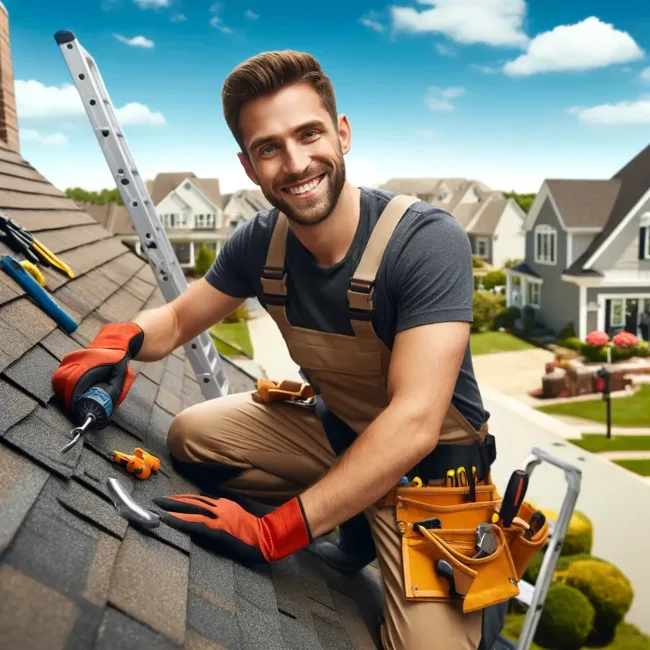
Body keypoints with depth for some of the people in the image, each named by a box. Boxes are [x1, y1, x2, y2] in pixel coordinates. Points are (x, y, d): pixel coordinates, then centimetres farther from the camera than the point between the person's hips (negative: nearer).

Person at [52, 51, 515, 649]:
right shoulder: (261, 243, -11)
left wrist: (275, 532, -34)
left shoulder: (428, 241, -28)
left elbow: (413, 424, -34)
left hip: (431, 462, -5)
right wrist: (121, 339, -21)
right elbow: (178, 319, 4)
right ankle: (357, 529, 8)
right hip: (337, 431, 6)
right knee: (191, 436, -3)